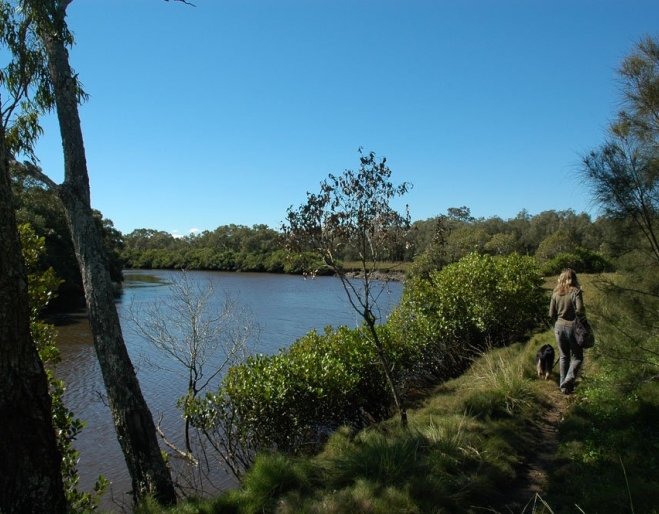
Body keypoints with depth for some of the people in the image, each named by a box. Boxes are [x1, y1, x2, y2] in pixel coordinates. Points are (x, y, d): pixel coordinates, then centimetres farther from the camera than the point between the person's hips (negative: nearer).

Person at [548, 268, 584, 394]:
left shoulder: (555, 293, 3)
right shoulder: (576, 291, -10)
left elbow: (551, 315, 4)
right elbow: (579, 310, -20)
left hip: (559, 327, 4)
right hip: (572, 327, -4)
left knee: (563, 357, 14)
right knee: (577, 357, 10)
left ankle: (563, 386, 17)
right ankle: (569, 380, -9)